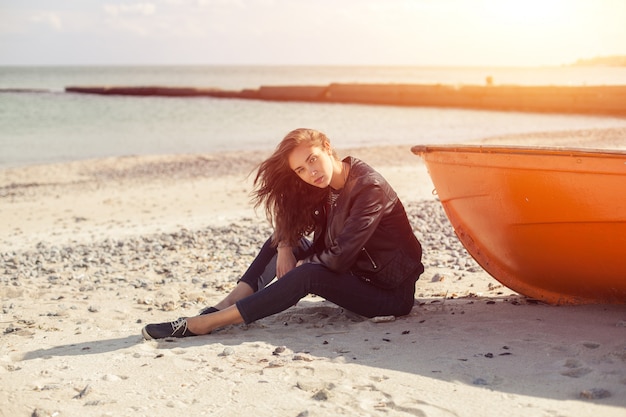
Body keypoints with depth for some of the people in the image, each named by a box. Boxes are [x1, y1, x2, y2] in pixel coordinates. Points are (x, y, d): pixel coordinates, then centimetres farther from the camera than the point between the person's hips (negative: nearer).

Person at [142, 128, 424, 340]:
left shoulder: (369, 188, -24)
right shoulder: (326, 186, 0)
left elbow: (339, 258, -27)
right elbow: (289, 222, 7)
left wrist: (301, 264, -10)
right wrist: (285, 248, -13)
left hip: (390, 291, -8)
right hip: (357, 274, 8)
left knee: (307, 276, -29)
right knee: (284, 239, 0)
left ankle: (201, 325, -29)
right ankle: (221, 309, -12)